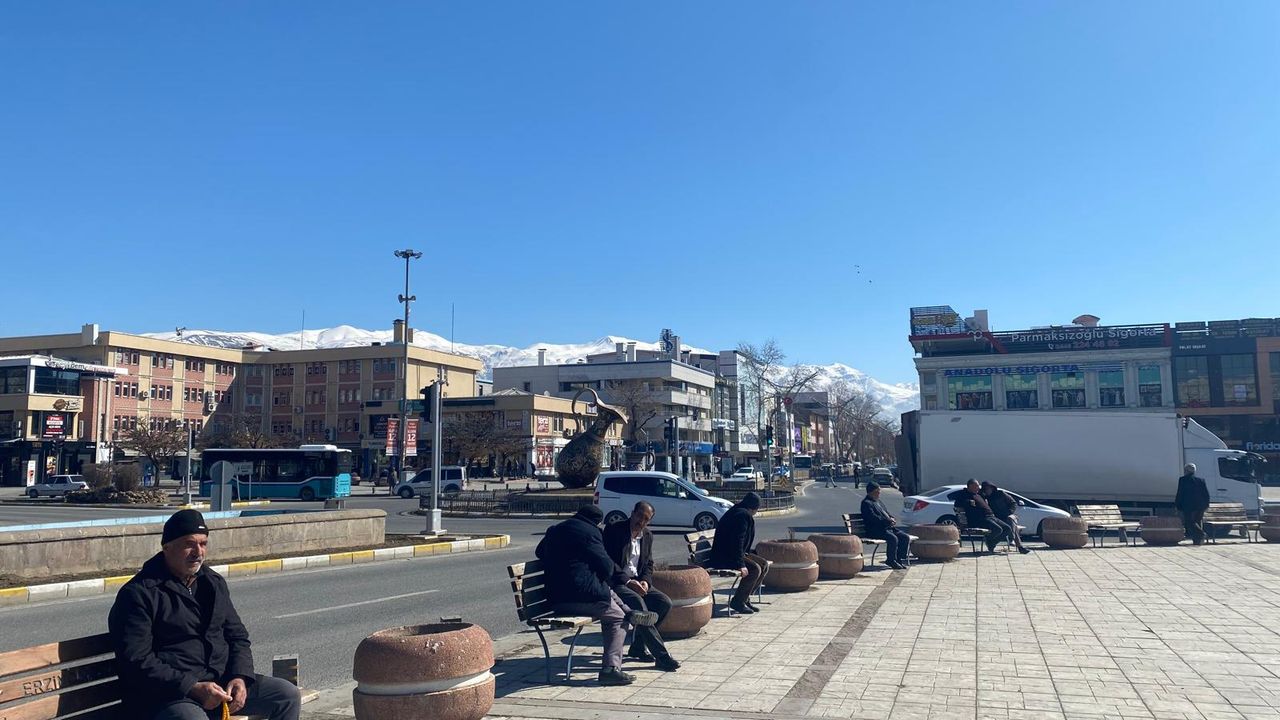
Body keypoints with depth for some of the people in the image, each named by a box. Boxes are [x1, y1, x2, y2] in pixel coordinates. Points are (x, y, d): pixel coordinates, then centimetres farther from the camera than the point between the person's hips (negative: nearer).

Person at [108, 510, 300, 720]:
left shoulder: (213, 583, 14)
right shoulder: (138, 594, -7)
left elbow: (237, 636, 17)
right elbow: (137, 662, -14)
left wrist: (240, 677, -3)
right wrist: (193, 688, -21)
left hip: (221, 682, 7)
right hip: (169, 693, -6)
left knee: (287, 695, -7)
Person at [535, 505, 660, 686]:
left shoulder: (554, 530, 14)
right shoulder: (589, 532, -10)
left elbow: (539, 552, 31)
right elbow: (606, 565, -9)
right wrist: (605, 577, 12)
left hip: (555, 597, 8)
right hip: (580, 595, -8)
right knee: (617, 618, 6)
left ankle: (629, 612, 24)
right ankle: (611, 669, -2)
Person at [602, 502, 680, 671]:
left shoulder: (648, 536, 13)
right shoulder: (613, 530, -7)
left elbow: (648, 565, 16)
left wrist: (645, 581, -6)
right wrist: (627, 581, -21)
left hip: (637, 582, 7)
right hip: (616, 583, -7)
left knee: (665, 603, -14)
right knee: (638, 603, -32)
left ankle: (638, 646, 0)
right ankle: (661, 656, -31)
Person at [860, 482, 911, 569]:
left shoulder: (879, 502, 24)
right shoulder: (866, 503, -7)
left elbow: (887, 513, 26)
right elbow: (873, 518, -18)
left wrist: (892, 518, 2)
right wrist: (888, 521, -19)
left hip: (888, 527, 9)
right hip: (875, 531, -9)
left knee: (906, 537, -5)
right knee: (893, 538, -31)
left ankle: (900, 559, 1)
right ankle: (891, 561, -14)